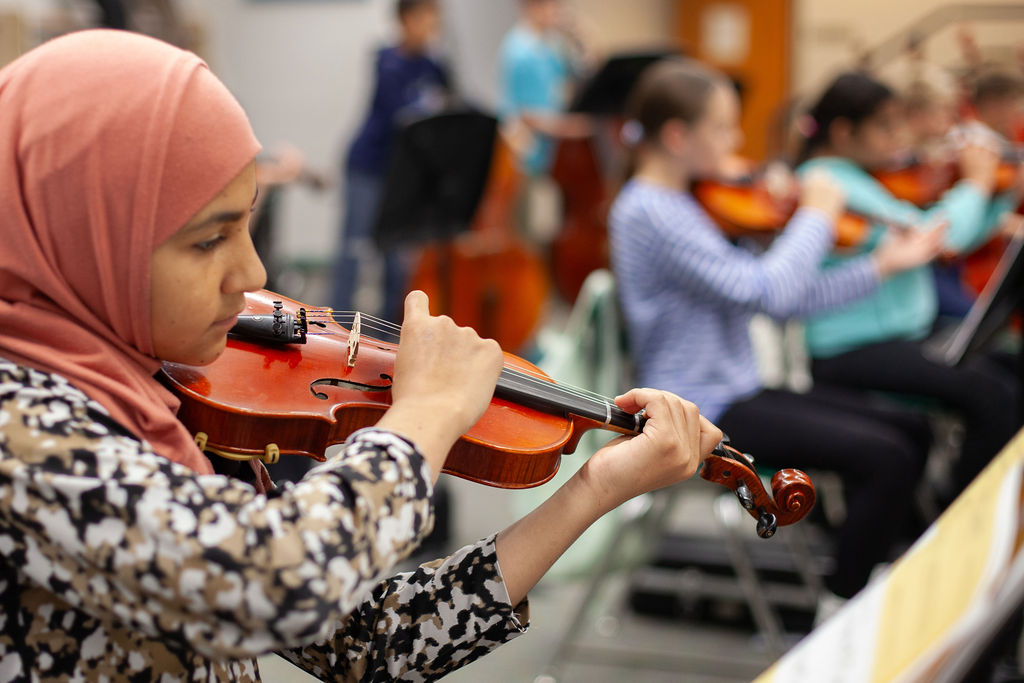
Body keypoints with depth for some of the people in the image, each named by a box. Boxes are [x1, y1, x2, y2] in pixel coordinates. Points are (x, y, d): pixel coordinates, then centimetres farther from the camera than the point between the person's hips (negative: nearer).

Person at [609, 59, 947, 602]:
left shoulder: (692, 204, 11)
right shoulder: (647, 211, -18)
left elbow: (786, 301, 11)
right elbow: (764, 289, -26)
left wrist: (880, 266, 5)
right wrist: (816, 217, -12)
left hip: (737, 390, 10)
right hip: (699, 410, -10)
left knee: (910, 431, 8)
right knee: (885, 456, -18)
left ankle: (866, 571, 16)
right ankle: (837, 612, -4)